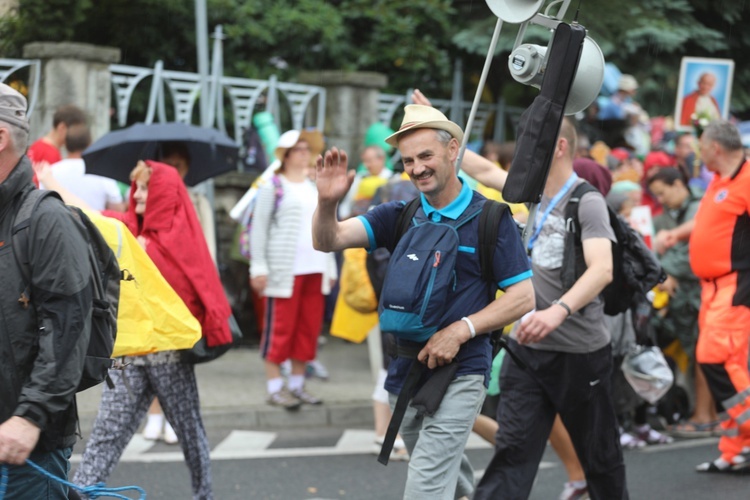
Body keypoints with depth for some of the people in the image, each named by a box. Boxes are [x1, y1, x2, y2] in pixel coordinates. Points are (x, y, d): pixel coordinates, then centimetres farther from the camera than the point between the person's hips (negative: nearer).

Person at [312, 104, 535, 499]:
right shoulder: (399, 216, 5)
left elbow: (523, 296, -8)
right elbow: (328, 241, -7)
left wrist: (460, 331, -19)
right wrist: (327, 202, -29)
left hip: (459, 372, -6)